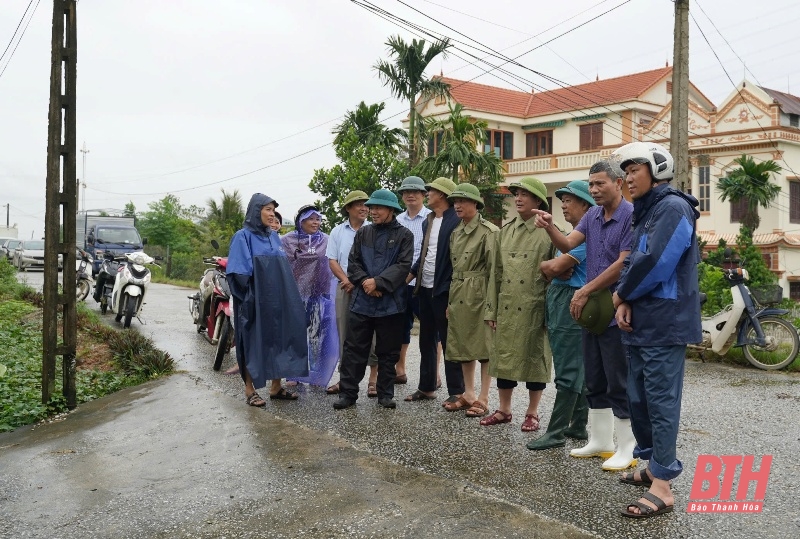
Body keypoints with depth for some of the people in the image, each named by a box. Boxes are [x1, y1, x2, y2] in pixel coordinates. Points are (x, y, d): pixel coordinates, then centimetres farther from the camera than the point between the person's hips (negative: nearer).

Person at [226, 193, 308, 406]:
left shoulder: (274, 237, 14)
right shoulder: (243, 237, -6)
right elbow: (238, 271, -12)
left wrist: (286, 295, 10)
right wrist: (249, 296, -18)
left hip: (276, 299, 7)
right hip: (254, 300, -7)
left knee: (279, 340, 8)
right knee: (253, 342, 0)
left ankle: (276, 387, 19)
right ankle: (250, 390, 9)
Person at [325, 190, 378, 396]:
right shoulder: (337, 231, 10)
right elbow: (332, 261, 6)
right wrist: (347, 280, -9)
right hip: (345, 287, 3)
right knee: (344, 333, 7)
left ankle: (373, 379, 3)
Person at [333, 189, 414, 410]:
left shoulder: (404, 235, 0)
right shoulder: (363, 233, 11)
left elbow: (403, 265, -9)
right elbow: (353, 262, 8)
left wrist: (378, 282, -16)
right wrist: (364, 281, -10)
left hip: (390, 303, -2)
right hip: (362, 300, 3)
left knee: (388, 351, 7)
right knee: (354, 348, 3)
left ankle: (386, 394, 18)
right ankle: (347, 392, 10)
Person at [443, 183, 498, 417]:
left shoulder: (489, 231, -9)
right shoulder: (455, 233, 14)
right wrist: (451, 298, 14)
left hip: (479, 294, -7)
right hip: (458, 294, 8)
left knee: (484, 345, 0)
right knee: (462, 344, 12)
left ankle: (483, 399, 7)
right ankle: (468, 393, 23)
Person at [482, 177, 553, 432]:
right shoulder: (505, 231, 10)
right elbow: (496, 272, 10)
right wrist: (491, 309, 6)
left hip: (534, 308, -4)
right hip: (507, 307, 5)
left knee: (534, 358, 5)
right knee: (504, 356, 10)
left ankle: (532, 413, 19)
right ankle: (504, 410, 23)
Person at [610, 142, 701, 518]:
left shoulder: (673, 208, -12)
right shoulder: (644, 213, 17)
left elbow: (655, 264, -23)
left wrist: (622, 295, -7)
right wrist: (625, 302, -3)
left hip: (665, 324, -9)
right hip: (640, 323, 9)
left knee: (661, 401, -5)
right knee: (638, 398, 15)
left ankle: (662, 487, 2)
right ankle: (654, 467, 30)